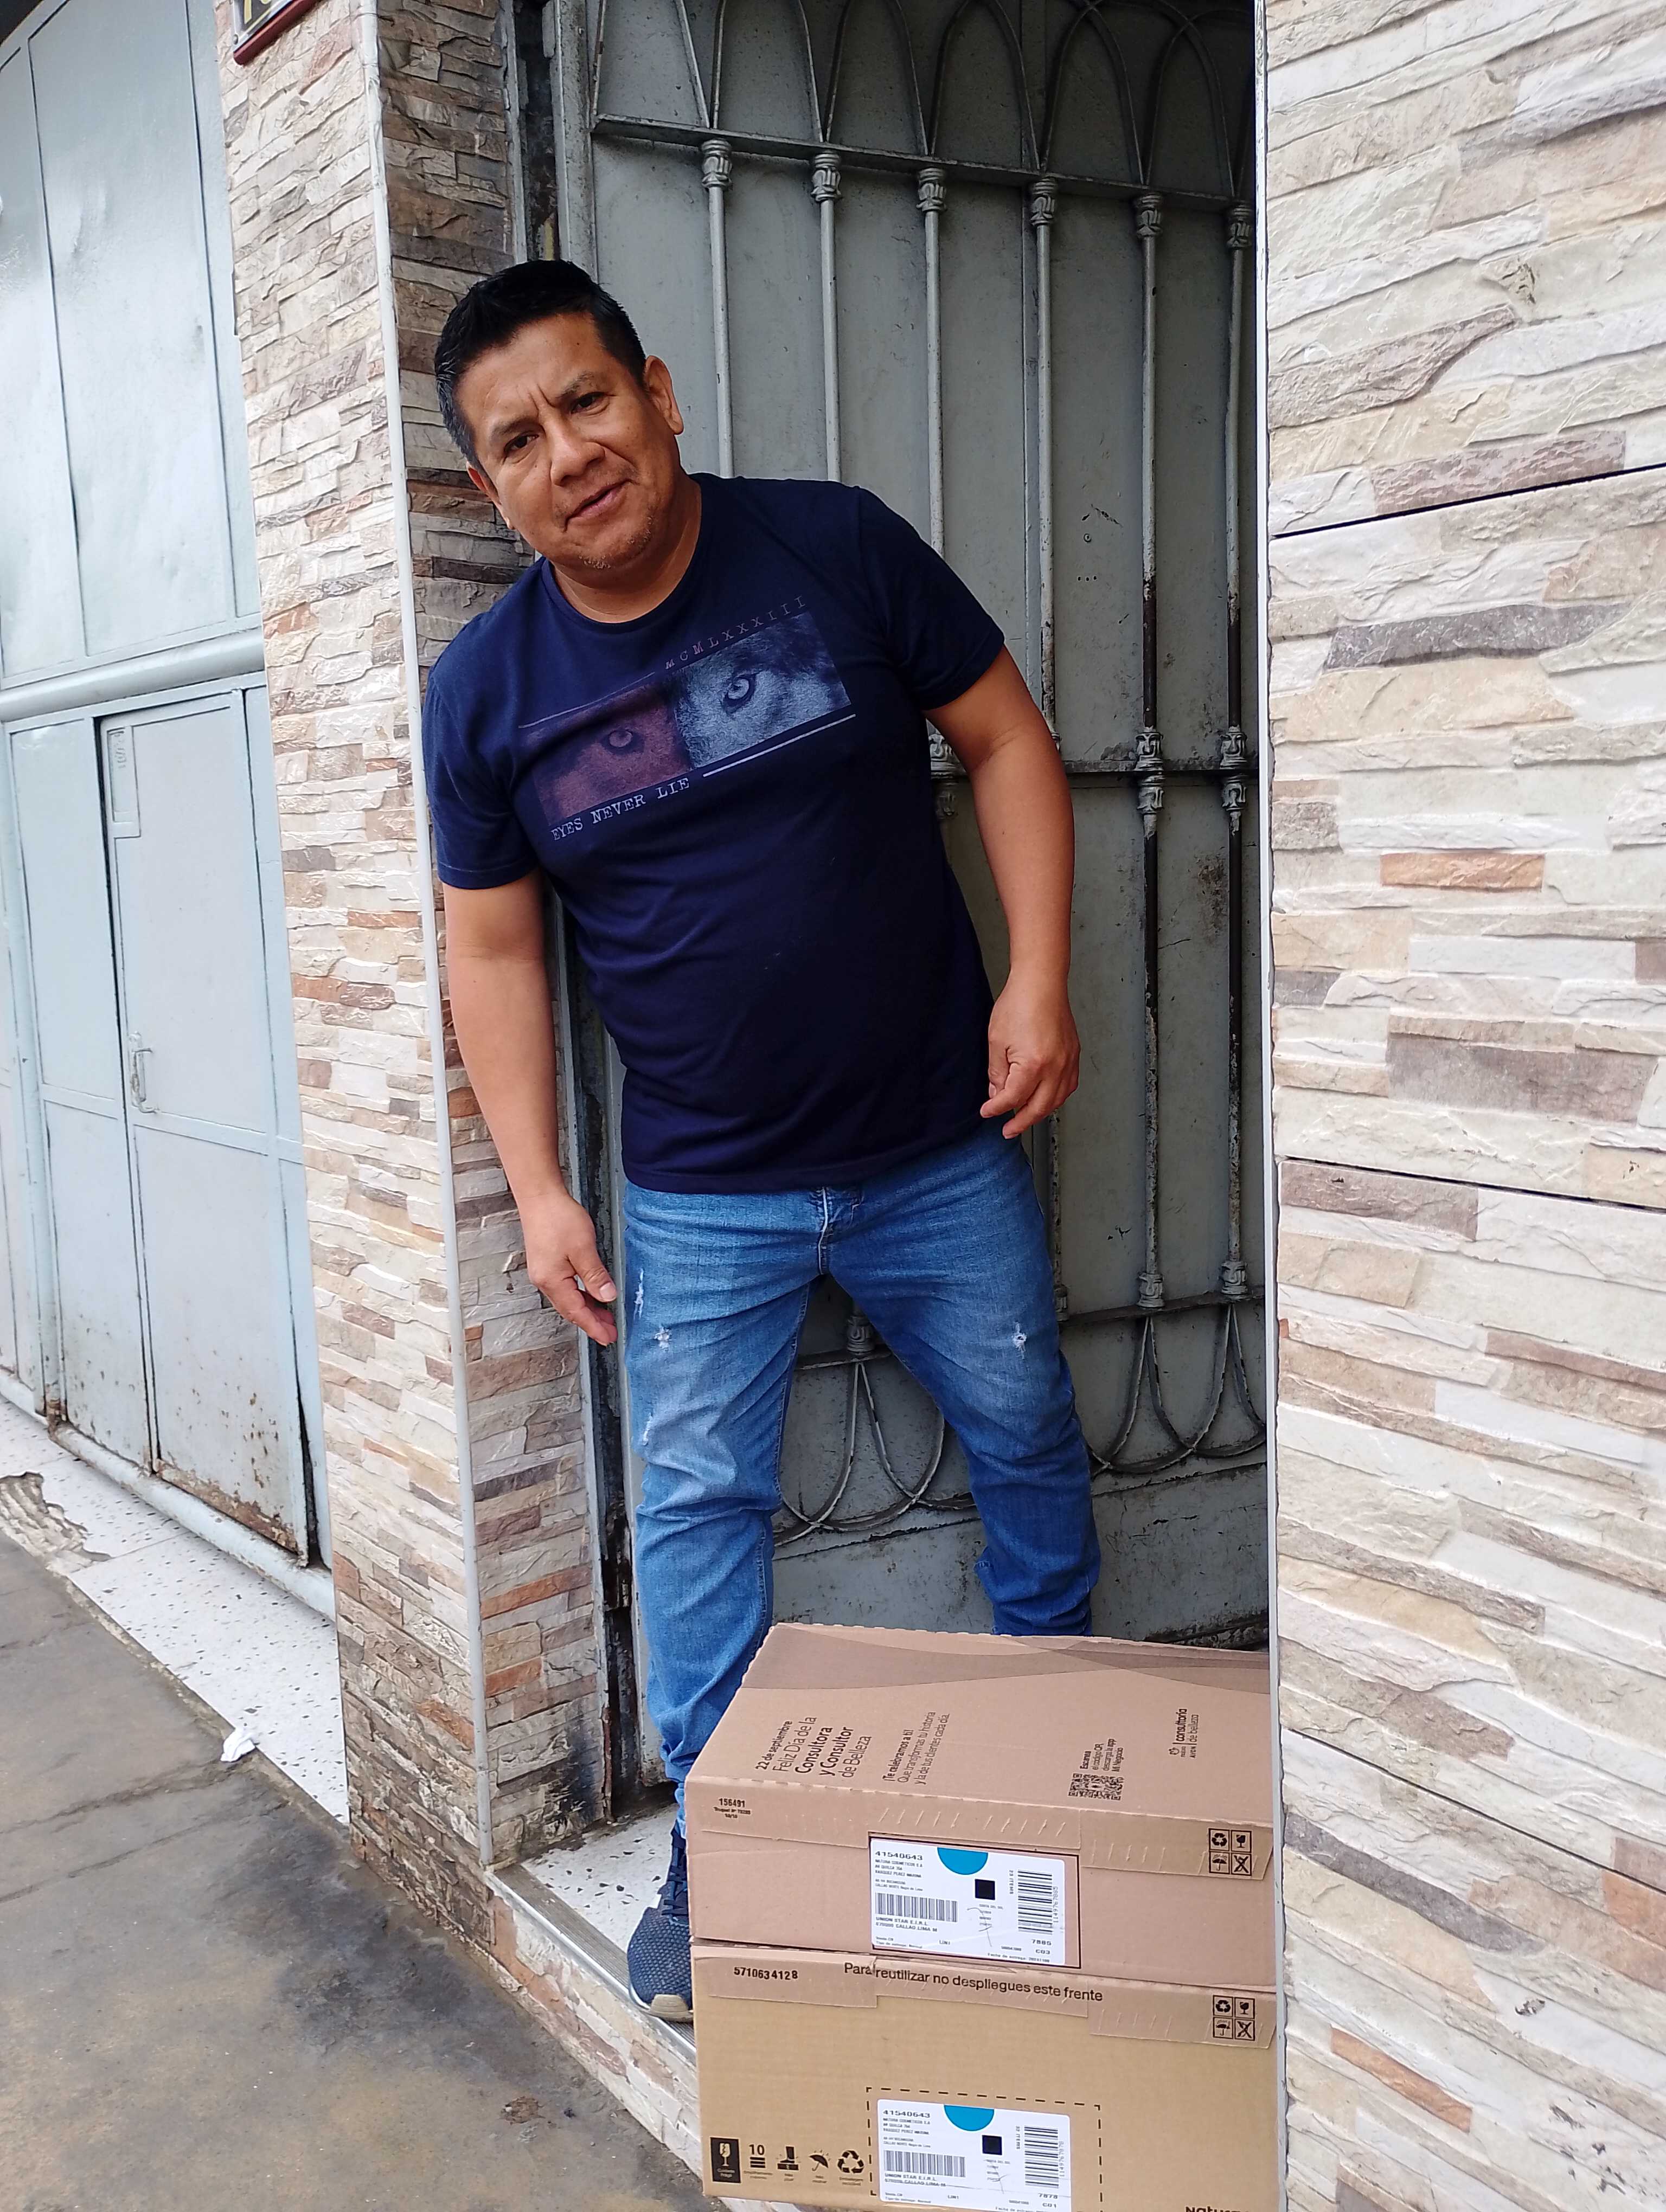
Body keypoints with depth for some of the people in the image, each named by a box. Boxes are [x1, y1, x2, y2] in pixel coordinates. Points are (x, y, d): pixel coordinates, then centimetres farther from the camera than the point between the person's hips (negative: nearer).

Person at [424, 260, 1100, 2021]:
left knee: (1031, 1446, 17)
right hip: (702, 1197, 0)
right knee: (697, 1509, 6)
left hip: (942, 1147, 1)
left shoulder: (838, 550, -8)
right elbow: (492, 950, 1)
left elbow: (1005, 743, -1)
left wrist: (1039, 975, -10)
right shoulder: (486, 691, -6)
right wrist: (538, 1190, -3)